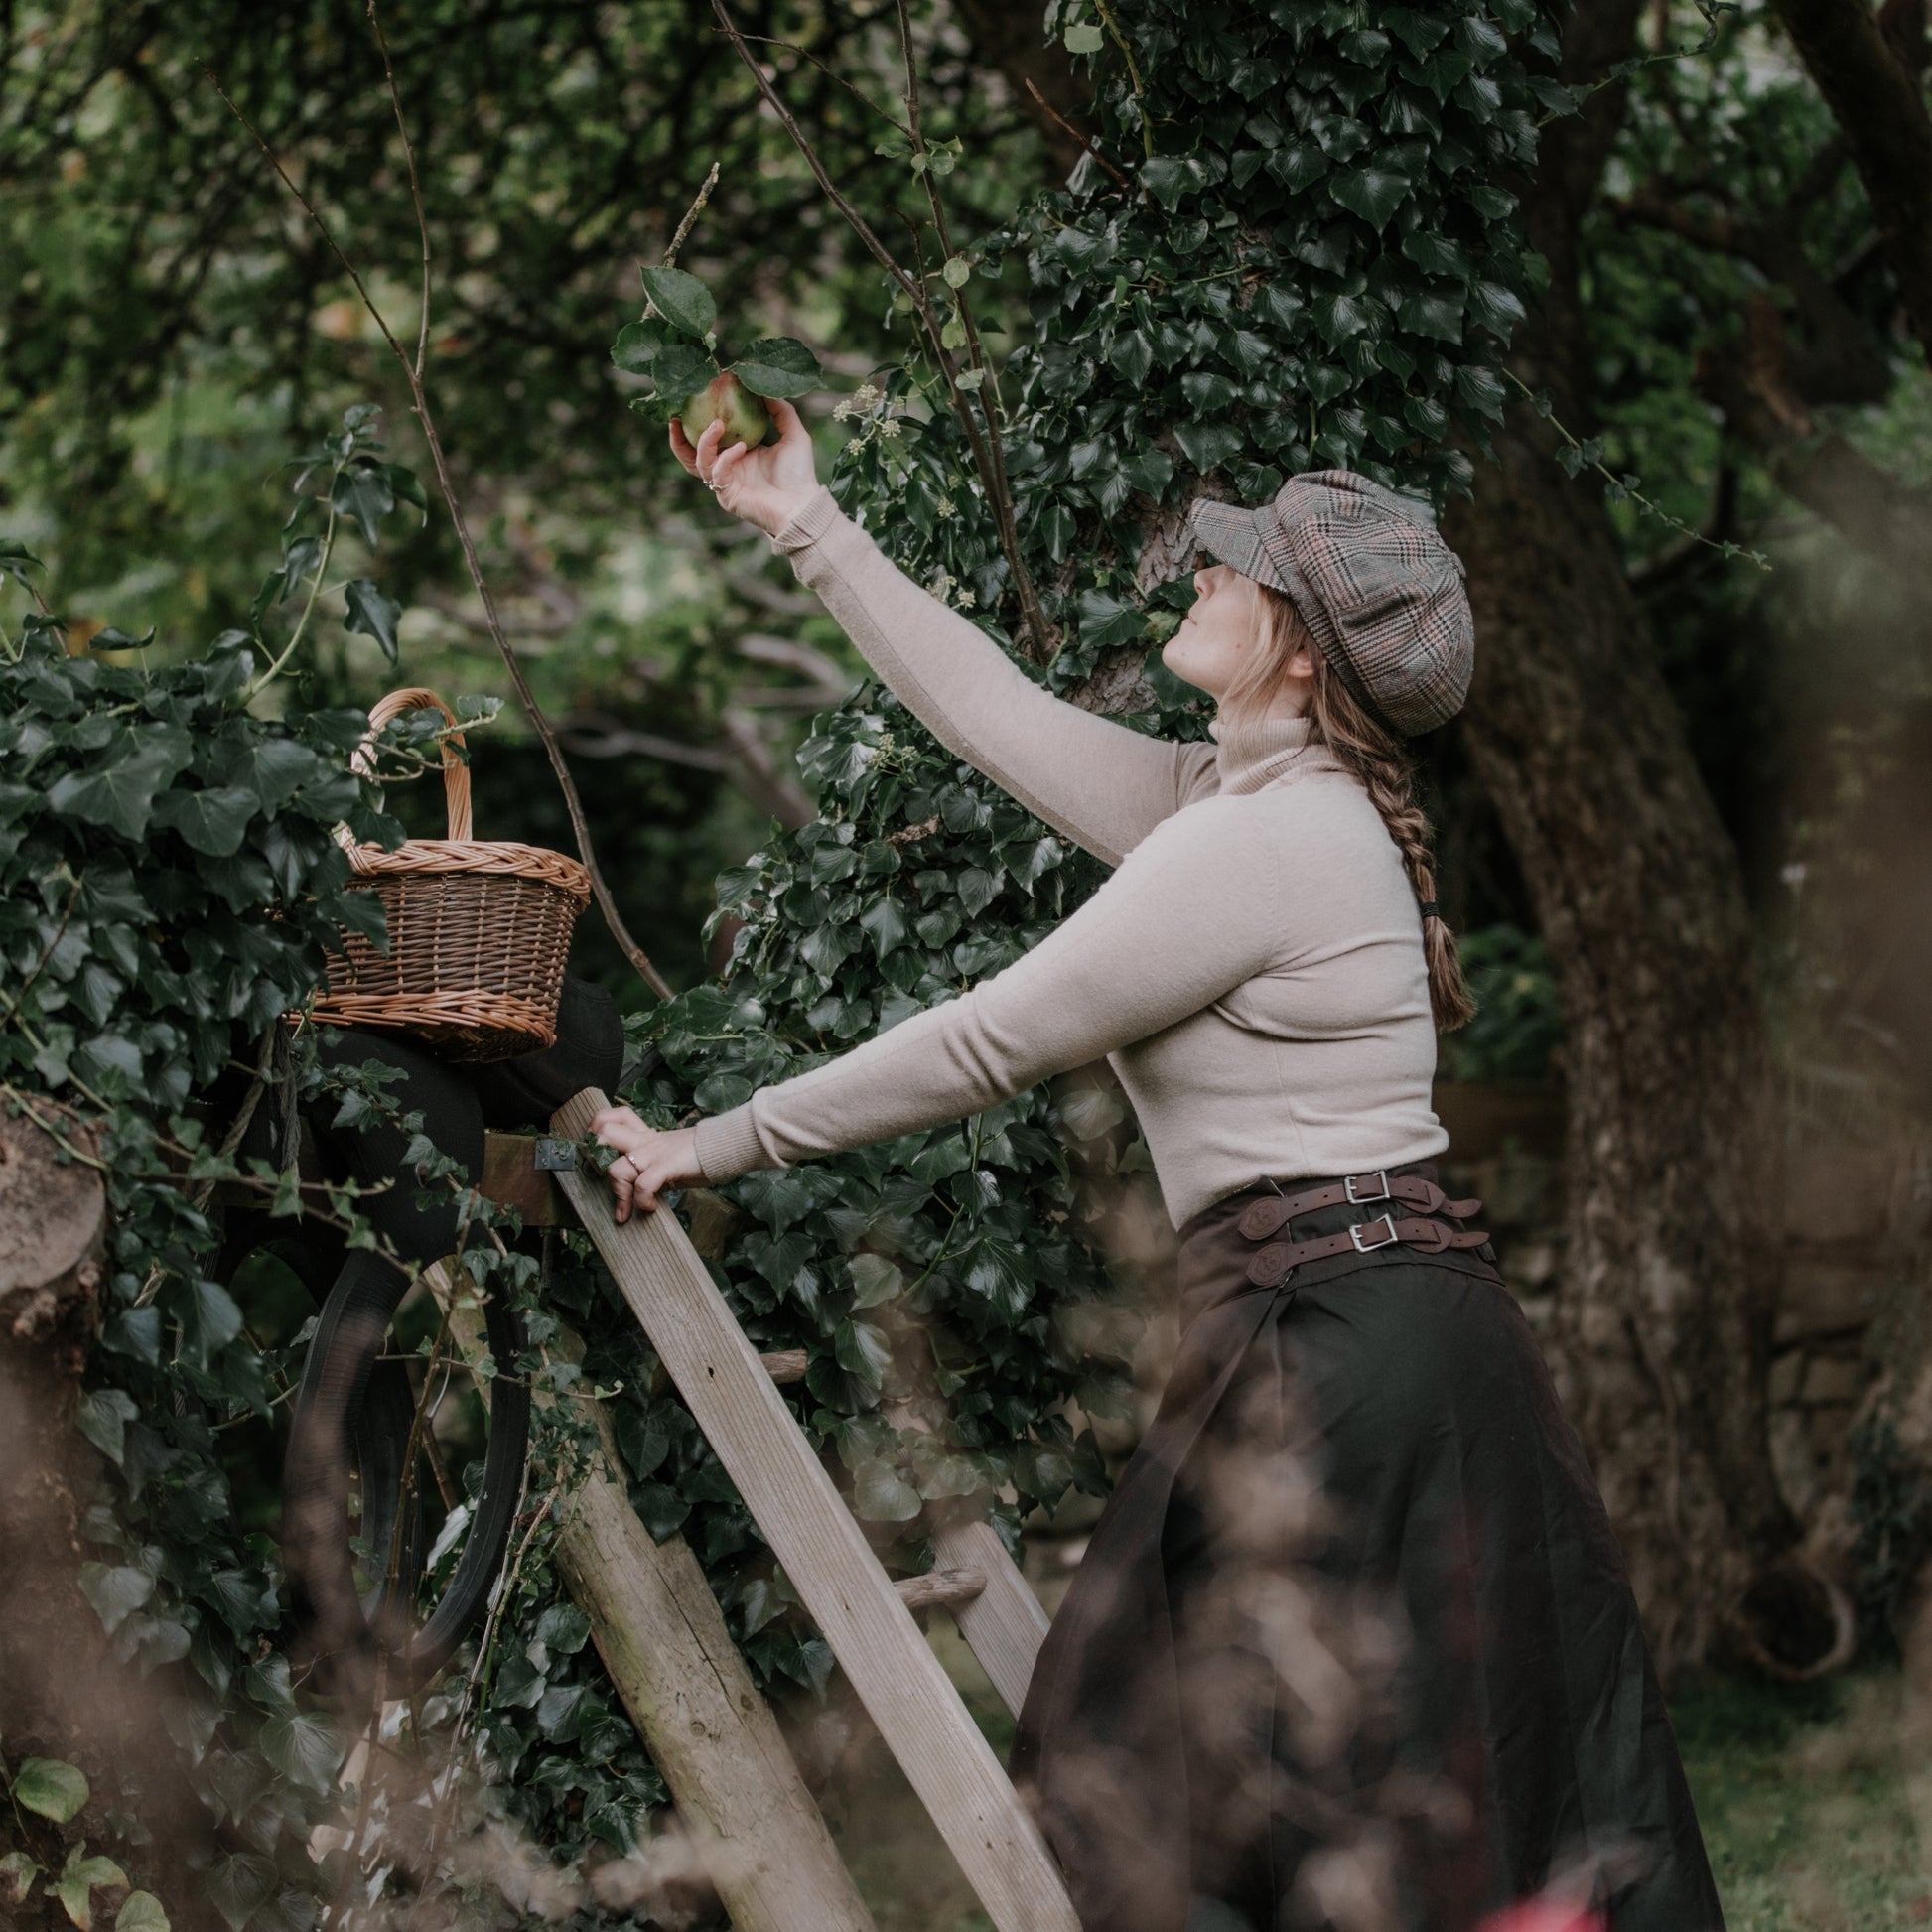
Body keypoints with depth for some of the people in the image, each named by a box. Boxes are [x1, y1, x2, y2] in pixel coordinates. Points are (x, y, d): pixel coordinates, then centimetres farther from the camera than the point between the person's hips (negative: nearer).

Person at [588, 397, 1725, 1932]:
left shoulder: (1263, 838, -16)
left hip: (1342, 1346, -10)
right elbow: (995, 709, 23)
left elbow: (986, 1044, -12)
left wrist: (717, 1147, -4)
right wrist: (807, 527, 26)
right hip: (1365, 1327, 10)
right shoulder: (1244, 798, 14)